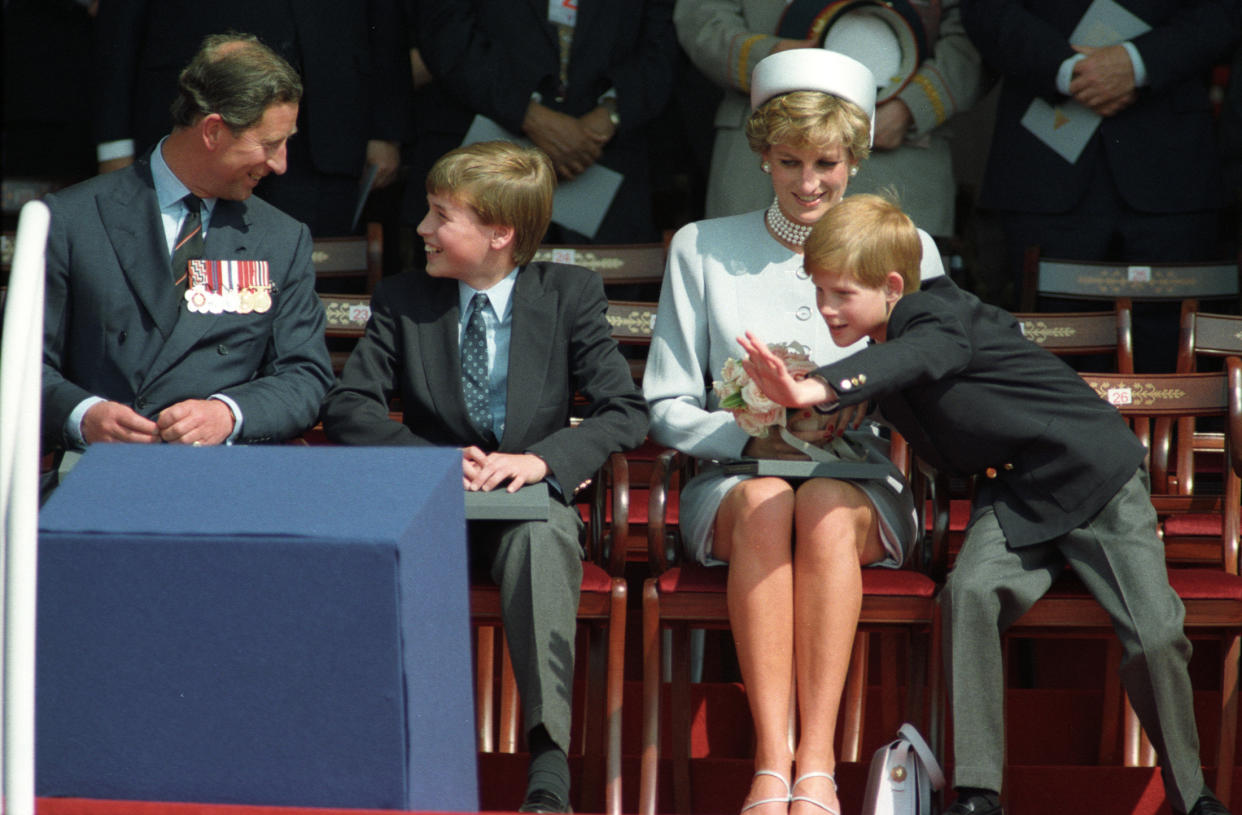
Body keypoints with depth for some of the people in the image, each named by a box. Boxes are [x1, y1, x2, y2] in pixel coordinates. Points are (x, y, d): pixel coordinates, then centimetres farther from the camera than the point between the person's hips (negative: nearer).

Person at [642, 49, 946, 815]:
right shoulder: (703, 249, 11)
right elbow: (668, 406, 10)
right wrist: (754, 439, -9)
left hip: (865, 486, 0)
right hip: (734, 480, 0)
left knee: (826, 505, -37)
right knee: (766, 503, -36)